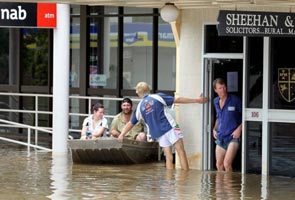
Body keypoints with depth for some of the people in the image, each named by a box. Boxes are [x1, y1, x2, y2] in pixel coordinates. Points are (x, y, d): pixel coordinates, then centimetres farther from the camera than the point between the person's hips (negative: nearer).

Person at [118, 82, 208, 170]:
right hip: (170, 128, -3)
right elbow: (177, 100, 0)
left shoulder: (139, 107, 12)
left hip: (159, 135, 3)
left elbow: (130, 123, 17)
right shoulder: (158, 97, 3)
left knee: (168, 158, 6)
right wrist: (196, 100, 2)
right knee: (181, 153, -4)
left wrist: (122, 135, 30)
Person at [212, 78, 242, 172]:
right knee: (219, 165, 11)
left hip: (233, 137, -7)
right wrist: (215, 129, 12)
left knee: (227, 164, -19)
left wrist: (239, 129, -14)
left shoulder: (235, 100, -9)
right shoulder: (216, 102, 9)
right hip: (220, 138, 7)